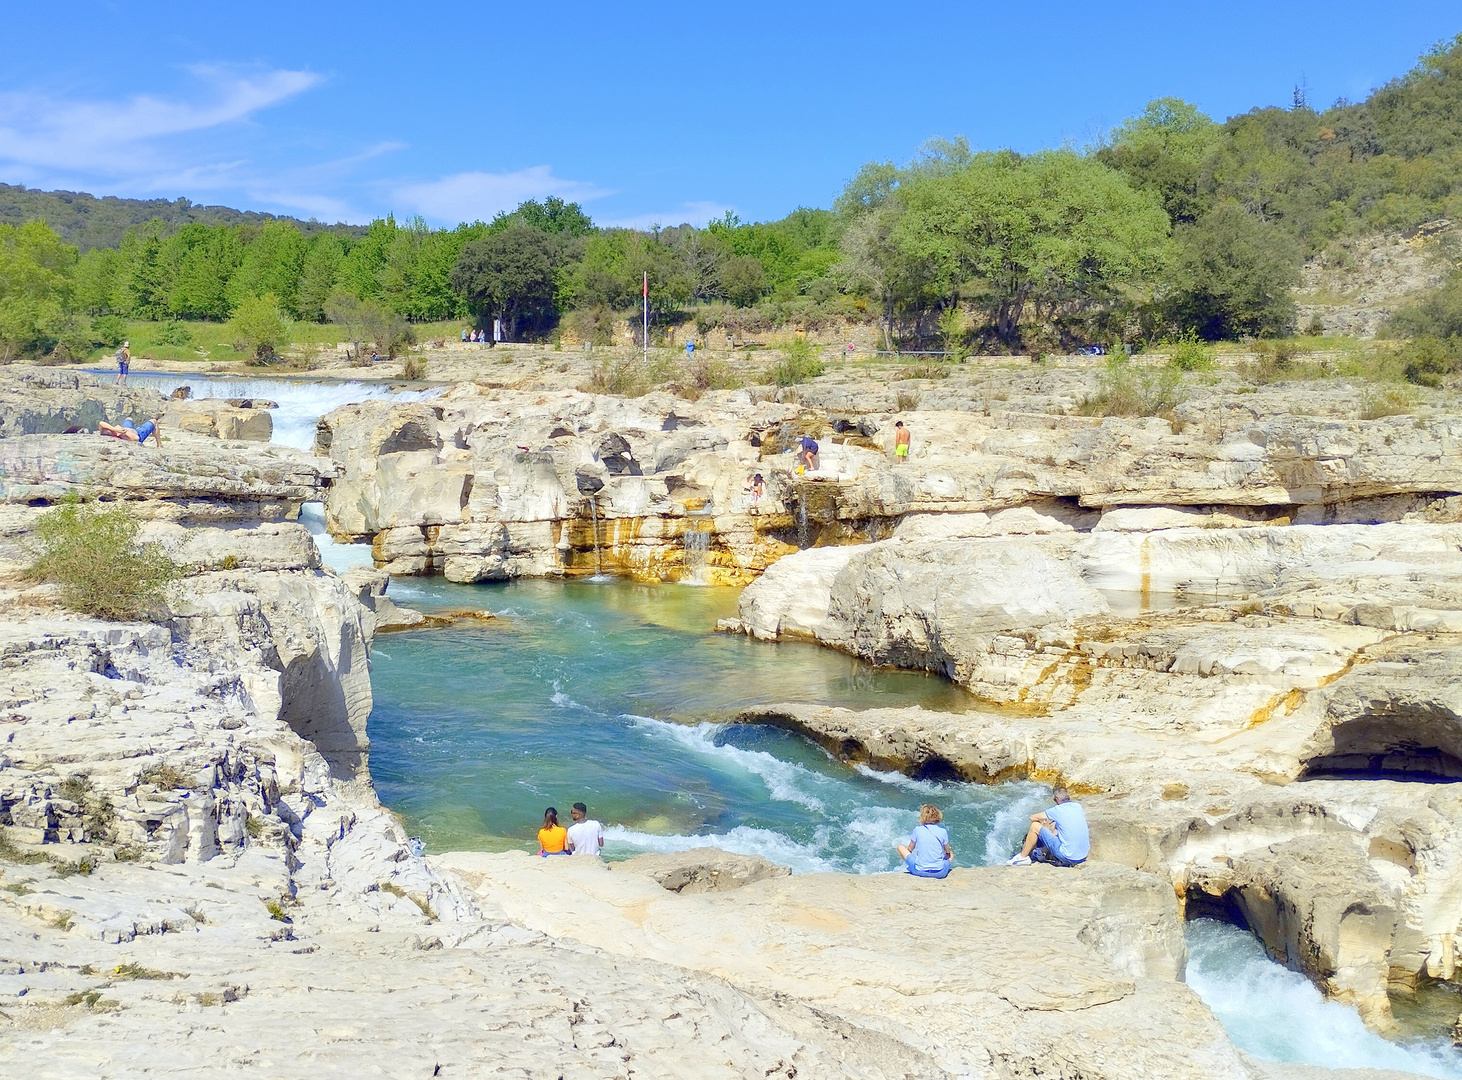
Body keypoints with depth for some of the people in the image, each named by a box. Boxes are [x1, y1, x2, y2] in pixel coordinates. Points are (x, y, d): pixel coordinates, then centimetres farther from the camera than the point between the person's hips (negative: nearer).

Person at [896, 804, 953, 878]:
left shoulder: (917, 829, -2)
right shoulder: (942, 831, 0)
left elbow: (910, 849, 11)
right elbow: (948, 851, 16)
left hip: (920, 871, -1)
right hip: (940, 873, 1)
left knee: (900, 847, 20)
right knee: (951, 854, 33)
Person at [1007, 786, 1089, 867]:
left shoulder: (1057, 810, -8)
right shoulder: (1078, 807, 8)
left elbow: (1032, 818, 2)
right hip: (1084, 856, 7)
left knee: (1035, 826, 0)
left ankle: (1023, 857, 14)